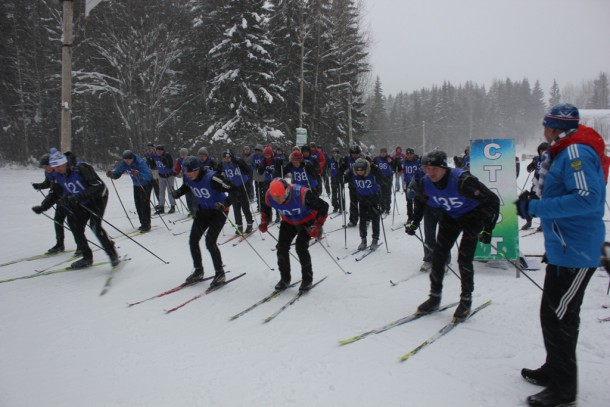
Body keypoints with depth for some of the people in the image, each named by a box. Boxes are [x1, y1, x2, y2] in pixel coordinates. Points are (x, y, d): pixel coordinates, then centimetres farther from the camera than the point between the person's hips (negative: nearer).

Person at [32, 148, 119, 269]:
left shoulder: (81, 168, -27)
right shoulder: (59, 175, -5)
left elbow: (98, 186, -35)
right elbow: (54, 193, 9)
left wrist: (79, 197, -44)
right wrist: (43, 207, -6)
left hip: (97, 197, -8)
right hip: (82, 204, 8)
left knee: (95, 226, -22)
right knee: (75, 225, -1)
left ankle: (112, 254, -10)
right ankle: (87, 258, 11)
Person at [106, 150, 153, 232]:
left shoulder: (140, 162, -34)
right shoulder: (124, 163, -16)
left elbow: (148, 176, -45)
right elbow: (117, 173, -12)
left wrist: (138, 175, -61)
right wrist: (111, 174, -34)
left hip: (146, 183, -7)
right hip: (136, 184, 7)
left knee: (145, 203, -13)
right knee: (138, 204, 7)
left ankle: (146, 225, -9)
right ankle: (143, 223, 19)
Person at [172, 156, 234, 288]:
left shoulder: (212, 178, -30)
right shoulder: (189, 179, -10)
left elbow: (234, 191, -29)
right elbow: (184, 188, 14)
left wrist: (225, 204, -42)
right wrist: (177, 193, -8)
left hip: (218, 211, -7)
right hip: (203, 210, 7)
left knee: (210, 242, -16)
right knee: (193, 241, 4)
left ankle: (220, 274, 2)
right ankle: (198, 272, 23)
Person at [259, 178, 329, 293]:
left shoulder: (302, 194, -40)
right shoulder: (269, 196, -25)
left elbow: (323, 207, -28)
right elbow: (265, 207, 2)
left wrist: (317, 226, -31)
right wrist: (264, 222, -9)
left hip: (307, 221, -5)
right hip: (288, 222, 5)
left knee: (301, 247, -18)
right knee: (282, 247, -4)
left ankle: (307, 280, 2)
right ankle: (285, 279, 15)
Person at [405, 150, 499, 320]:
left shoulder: (462, 181, -36)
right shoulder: (425, 183, -18)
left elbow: (492, 200, -29)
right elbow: (419, 201, 7)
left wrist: (487, 229, -32)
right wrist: (414, 222, 1)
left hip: (473, 216, -5)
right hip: (450, 216, 5)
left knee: (464, 258, -12)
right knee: (438, 255, 0)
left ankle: (466, 300, 8)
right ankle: (435, 297, 14)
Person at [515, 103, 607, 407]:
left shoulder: (576, 152, -17)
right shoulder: (565, 153, 15)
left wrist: (535, 207, -24)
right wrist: (534, 205, 6)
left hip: (575, 252, -10)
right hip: (563, 248, 10)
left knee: (558, 317, -2)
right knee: (553, 313, 20)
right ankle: (554, 370, 37)